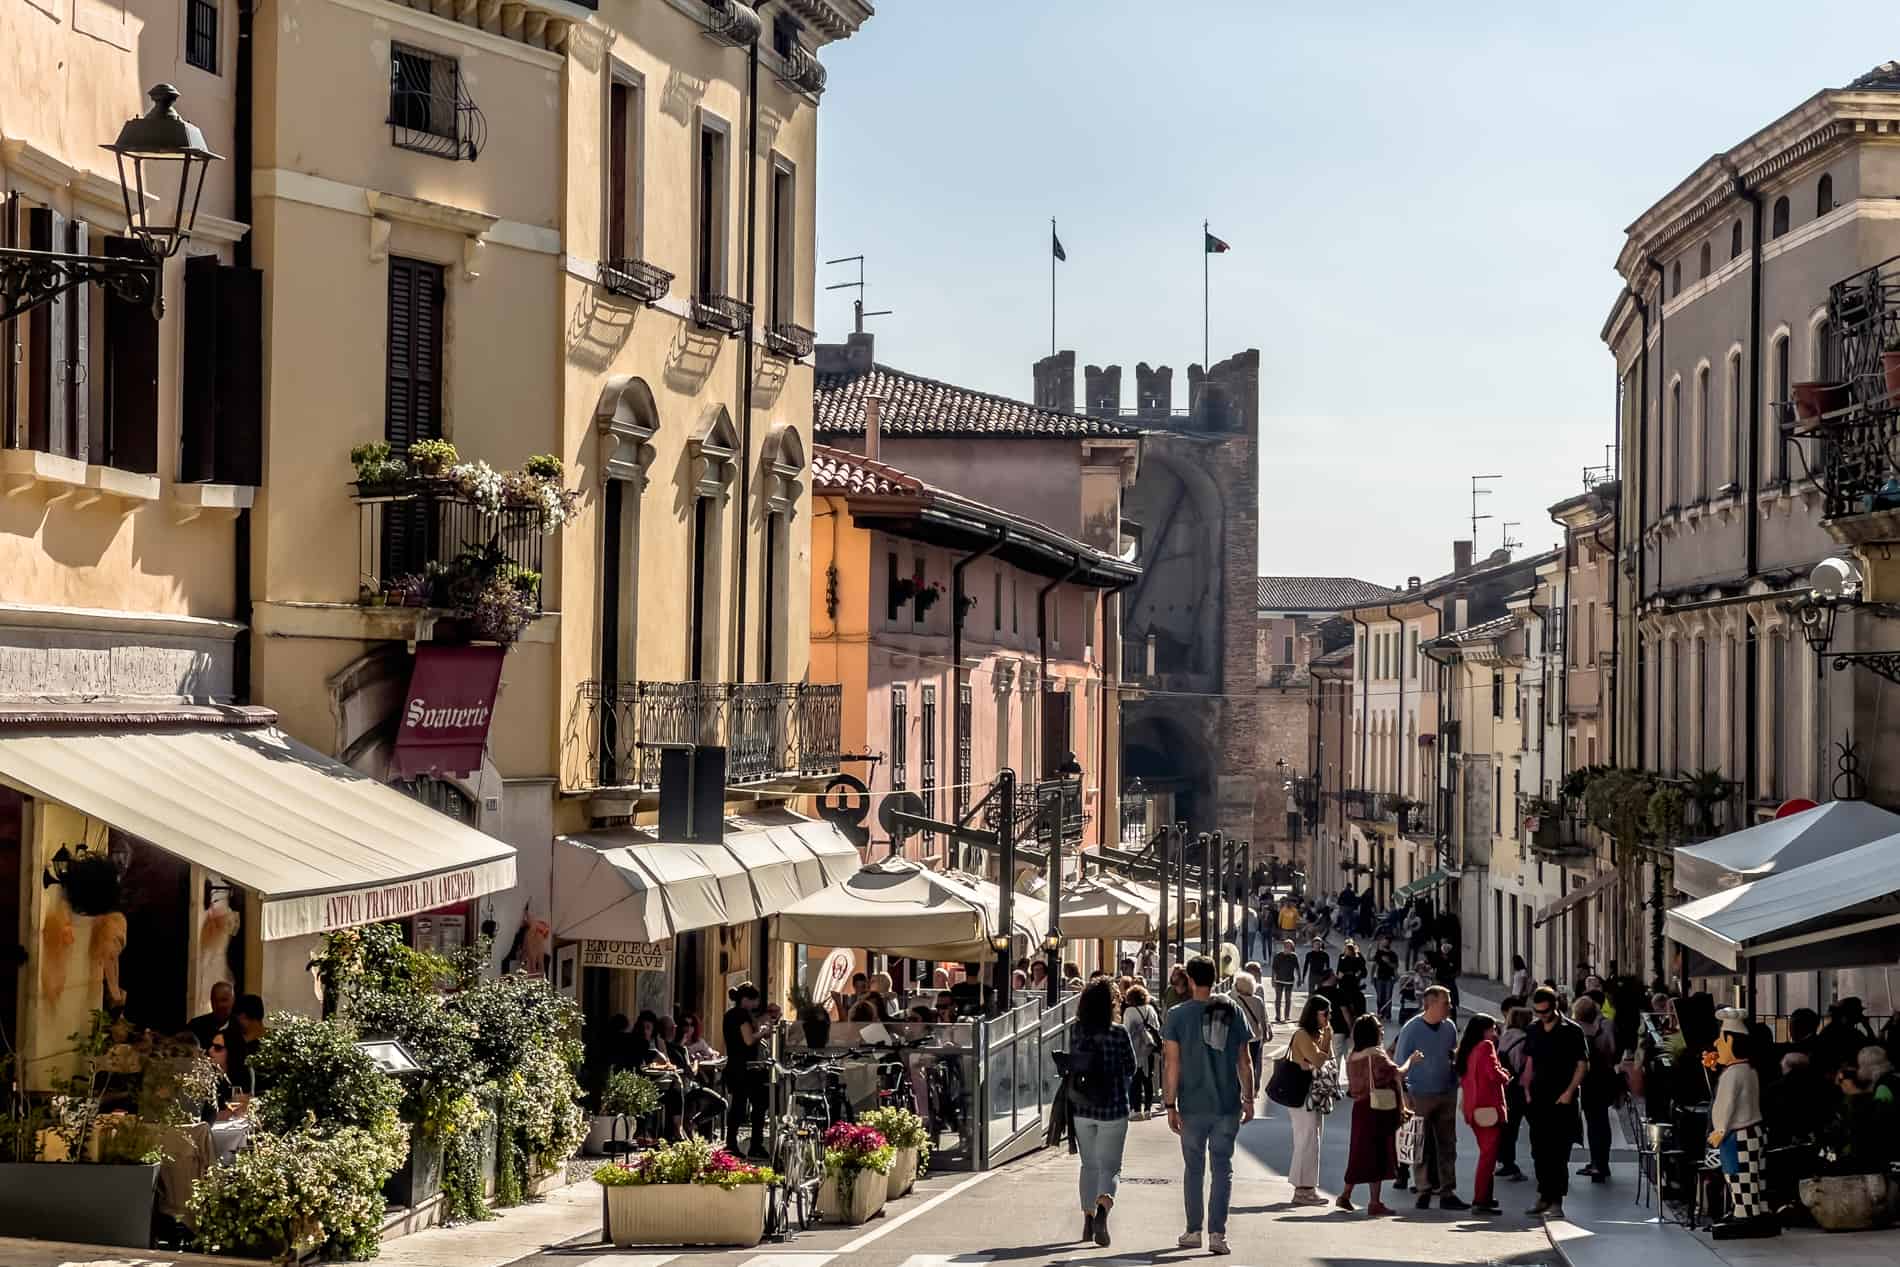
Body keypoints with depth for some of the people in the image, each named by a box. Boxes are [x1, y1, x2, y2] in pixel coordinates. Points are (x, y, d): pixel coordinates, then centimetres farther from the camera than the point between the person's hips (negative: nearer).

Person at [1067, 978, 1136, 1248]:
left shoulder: (1076, 1032, -3)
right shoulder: (1118, 1033, -12)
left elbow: (1072, 1066, 6)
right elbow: (1130, 1069, -1)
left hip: (1081, 1107, 4)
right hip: (1113, 1107, -4)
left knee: (1089, 1165, 17)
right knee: (1110, 1165, 2)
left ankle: (1088, 1221, 21)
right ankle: (1103, 1208, -23)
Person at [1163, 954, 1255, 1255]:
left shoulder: (1178, 1014, -6)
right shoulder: (1233, 1012, 1)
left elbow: (1171, 1064, -8)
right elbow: (1244, 1062, 5)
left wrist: (1170, 1105, -4)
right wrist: (1249, 1099, 13)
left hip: (1193, 1106, -1)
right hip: (1228, 1104, 1)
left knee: (1193, 1168, 12)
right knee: (1222, 1168, 5)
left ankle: (1193, 1232, 17)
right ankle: (1217, 1233, -1)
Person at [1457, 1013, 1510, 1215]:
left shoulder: (1467, 1050, 15)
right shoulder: (1486, 1046, -9)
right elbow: (1494, 1073, -19)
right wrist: (1506, 1077, 2)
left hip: (1473, 1109, 9)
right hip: (1488, 1106, -9)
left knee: (1486, 1152, 19)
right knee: (1489, 1153, -8)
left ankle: (1485, 1197, 24)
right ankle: (1481, 1200, -12)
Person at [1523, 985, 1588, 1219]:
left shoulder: (1571, 1030, -5)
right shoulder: (1534, 1029, 11)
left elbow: (1582, 1064, -6)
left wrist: (1569, 1092, -14)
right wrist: (1527, 1089, 8)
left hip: (1561, 1101, -6)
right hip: (1537, 1100, 6)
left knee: (1558, 1153, -6)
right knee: (1539, 1151, 8)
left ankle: (1556, 1201, -5)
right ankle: (1544, 1196, 18)